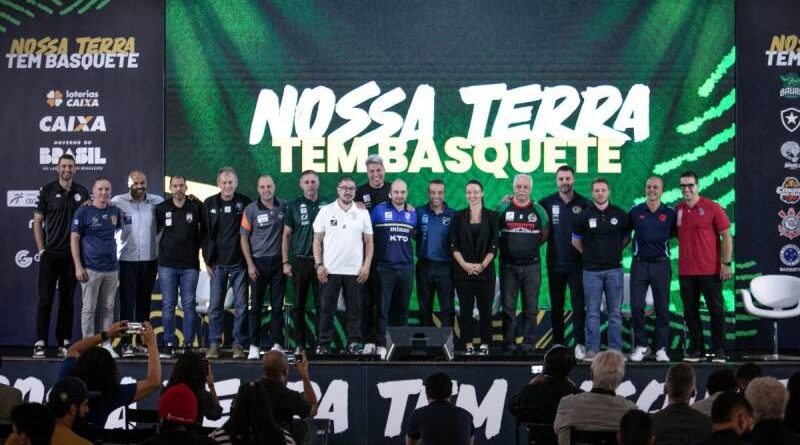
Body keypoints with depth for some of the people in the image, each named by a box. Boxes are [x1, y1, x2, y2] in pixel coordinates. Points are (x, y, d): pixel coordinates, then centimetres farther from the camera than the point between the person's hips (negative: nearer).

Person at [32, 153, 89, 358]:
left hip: (73, 255, 2)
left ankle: (64, 343, 12)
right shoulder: (47, 190, 1)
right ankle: (40, 343, -1)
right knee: (45, 299, -3)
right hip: (50, 254, -2)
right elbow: (37, 221, 2)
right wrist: (41, 250, -4)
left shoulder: (82, 192, 7)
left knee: (67, 300, 7)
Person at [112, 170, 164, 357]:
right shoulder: (118, 201, -2)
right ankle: (126, 343, 3)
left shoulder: (157, 201, 4)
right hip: (127, 259, -2)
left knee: (144, 301, 11)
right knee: (127, 301, -2)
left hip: (150, 259, 2)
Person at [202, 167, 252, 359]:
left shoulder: (245, 203, 0)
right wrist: (208, 260, -1)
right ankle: (214, 344, 9)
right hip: (217, 264, 1)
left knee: (241, 305, 2)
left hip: (239, 263, -1)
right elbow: (205, 234, 4)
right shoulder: (209, 204, 4)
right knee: (215, 306, 3)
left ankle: (239, 344, 9)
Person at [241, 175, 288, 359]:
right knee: (256, 305, 1)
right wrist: (250, 264, -6)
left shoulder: (284, 207, 3)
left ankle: (276, 344, 11)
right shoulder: (251, 209, -2)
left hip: (278, 261, 1)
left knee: (277, 305, 4)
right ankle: (254, 346, 5)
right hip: (258, 262, -1)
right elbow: (244, 238, 0)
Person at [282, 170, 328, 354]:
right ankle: (300, 344, 10)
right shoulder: (294, 206, 5)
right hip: (299, 261, 0)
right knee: (299, 305, 4)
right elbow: (286, 235, 7)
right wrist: (285, 262, 1)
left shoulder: (327, 205, 5)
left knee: (321, 304, 0)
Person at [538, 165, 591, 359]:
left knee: (578, 305, -3)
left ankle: (580, 343, 1)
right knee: (556, 305, 8)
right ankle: (558, 343, 15)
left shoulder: (585, 204, 0)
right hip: (555, 263, 2)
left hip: (577, 263, -2)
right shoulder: (547, 203, 3)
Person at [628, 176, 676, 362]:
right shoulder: (635, 212, 5)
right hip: (639, 263, 0)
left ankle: (661, 348, 10)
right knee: (636, 306, -3)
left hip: (661, 264, 0)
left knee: (662, 308, 3)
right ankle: (641, 346, 9)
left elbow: (676, 234, 13)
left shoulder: (670, 214, 4)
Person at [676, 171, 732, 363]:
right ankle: (696, 349, 17)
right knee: (690, 311, 8)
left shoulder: (712, 208, -5)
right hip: (685, 271, 4)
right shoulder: (677, 210, 7)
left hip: (710, 270, -4)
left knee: (716, 310, 1)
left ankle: (719, 351, 8)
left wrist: (726, 263, -10)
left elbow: (726, 236, -4)